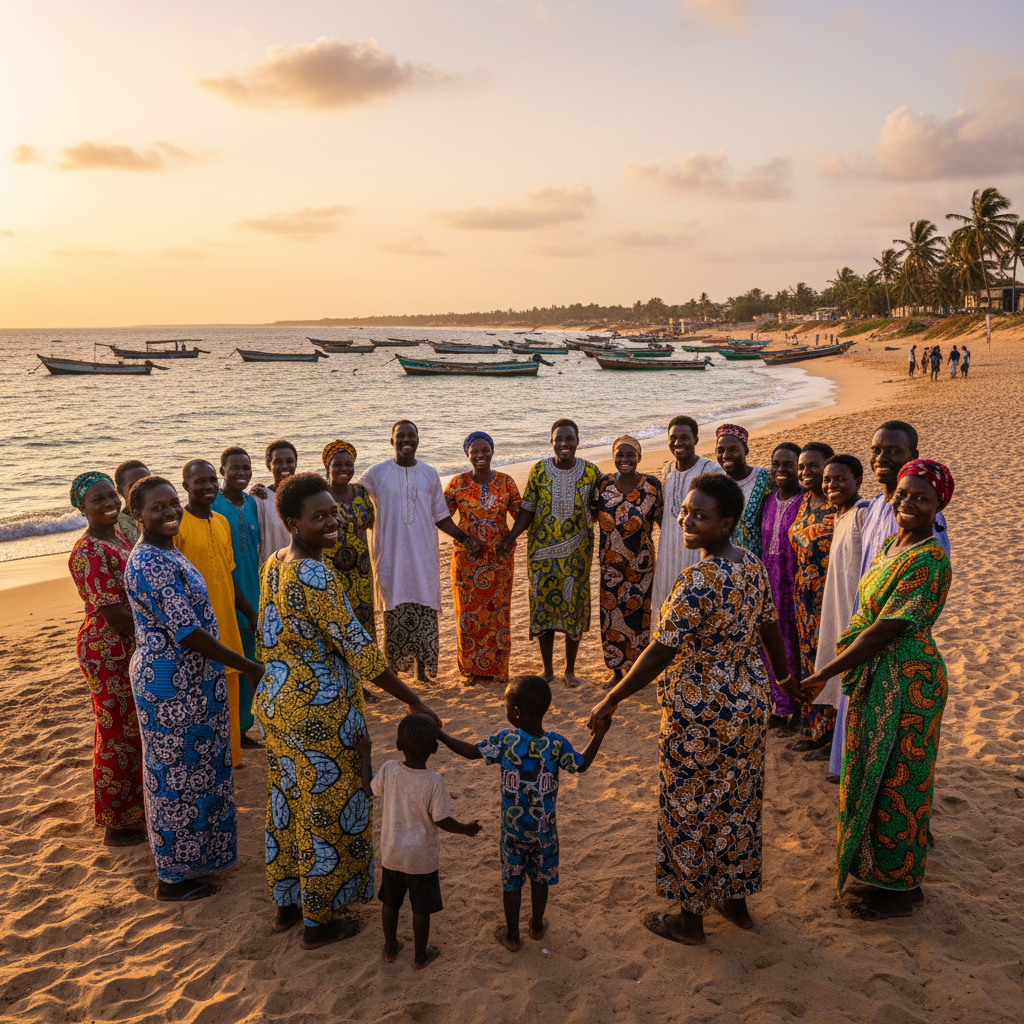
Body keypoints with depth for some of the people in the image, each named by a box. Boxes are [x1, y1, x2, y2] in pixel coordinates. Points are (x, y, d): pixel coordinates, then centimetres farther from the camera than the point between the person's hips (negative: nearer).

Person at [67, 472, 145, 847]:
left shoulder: (118, 537, 7)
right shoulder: (88, 553, -21)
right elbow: (114, 615, -23)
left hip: (134, 647, 9)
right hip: (109, 652, -9)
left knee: (136, 730, 20)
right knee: (118, 736, 4)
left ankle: (133, 808, 39)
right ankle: (116, 825, 20)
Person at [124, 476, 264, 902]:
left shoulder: (165, 553, 8)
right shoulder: (150, 563, -24)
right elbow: (186, 631, -27)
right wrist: (249, 667, -22)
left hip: (190, 680, 10)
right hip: (172, 686, -10)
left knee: (194, 769, 20)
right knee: (177, 774, 3)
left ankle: (189, 861, 36)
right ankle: (173, 879, 19)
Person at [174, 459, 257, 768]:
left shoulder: (221, 522, 11)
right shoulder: (176, 523, -11)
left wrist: (249, 611, 20)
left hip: (226, 621, 7)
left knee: (227, 689, 14)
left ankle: (228, 755, 29)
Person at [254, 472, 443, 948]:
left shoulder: (274, 565, 4)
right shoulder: (314, 575, -25)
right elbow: (359, 650, -25)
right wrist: (415, 702, -20)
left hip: (275, 701, 9)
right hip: (321, 712, -9)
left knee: (287, 802, 21)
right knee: (329, 811, 7)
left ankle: (286, 903, 38)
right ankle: (319, 920, 22)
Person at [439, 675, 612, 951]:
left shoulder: (505, 740, -19)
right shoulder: (557, 743, -16)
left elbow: (472, 751, -10)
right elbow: (580, 766, -3)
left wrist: (440, 735, 0)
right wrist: (598, 735, 2)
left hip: (513, 828, -1)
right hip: (544, 829, 1)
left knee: (511, 881, 15)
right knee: (540, 878, 22)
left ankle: (512, 935, 29)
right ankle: (537, 926, 39)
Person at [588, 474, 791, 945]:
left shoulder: (699, 580, -26)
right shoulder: (751, 565, 0)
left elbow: (661, 651, -25)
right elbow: (770, 627, 11)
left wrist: (612, 699, -17)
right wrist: (785, 676, 27)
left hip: (700, 714, -8)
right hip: (750, 703, 8)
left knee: (693, 812, 9)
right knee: (738, 803, 21)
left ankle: (690, 919, 25)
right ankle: (737, 901, 39)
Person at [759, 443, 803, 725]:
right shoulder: (769, 501, 10)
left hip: (796, 583, -7)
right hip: (770, 583, 7)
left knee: (795, 646, 2)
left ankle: (797, 709, 16)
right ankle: (781, 706, 26)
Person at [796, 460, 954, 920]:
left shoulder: (928, 561, -22)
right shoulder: (891, 544, 7)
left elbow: (886, 630, -25)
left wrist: (822, 676, -23)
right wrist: (851, 641, 3)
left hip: (907, 682, -9)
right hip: (874, 677, 9)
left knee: (895, 780, 4)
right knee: (869, 773, 20)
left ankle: (900, 887, 22)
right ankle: (867, 865, 39)